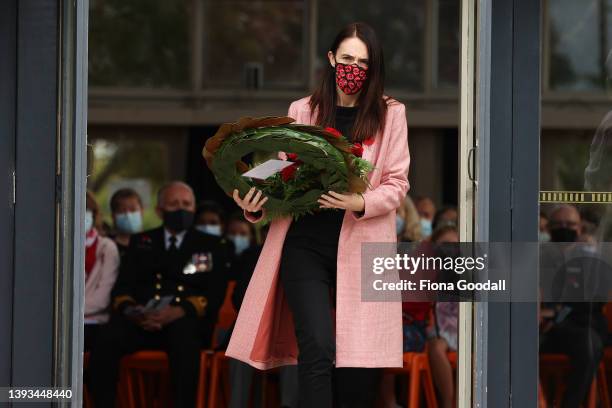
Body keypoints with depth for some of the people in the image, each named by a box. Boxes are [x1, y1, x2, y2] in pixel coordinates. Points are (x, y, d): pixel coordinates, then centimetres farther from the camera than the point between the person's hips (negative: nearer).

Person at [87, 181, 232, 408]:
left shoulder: (212, 247, 19)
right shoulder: (141, 242, 25)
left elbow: (214, 295, 4)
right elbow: (122, 287, 14)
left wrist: (179, 311, -16)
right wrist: (128, 309, -12)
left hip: (185, 320, -2)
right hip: (140, 319, 2)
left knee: (184, 338, -39)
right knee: (106, 342, -31)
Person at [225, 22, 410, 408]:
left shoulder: (390, 114, 6)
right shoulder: (302, 111, 11)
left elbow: (397, 185, 3)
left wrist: (361, 203, -17)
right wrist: (258, 205, -7)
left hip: (361, 249, 0)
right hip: (306, 246, 0)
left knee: (360, 365, -3)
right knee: (317, 348, -16)